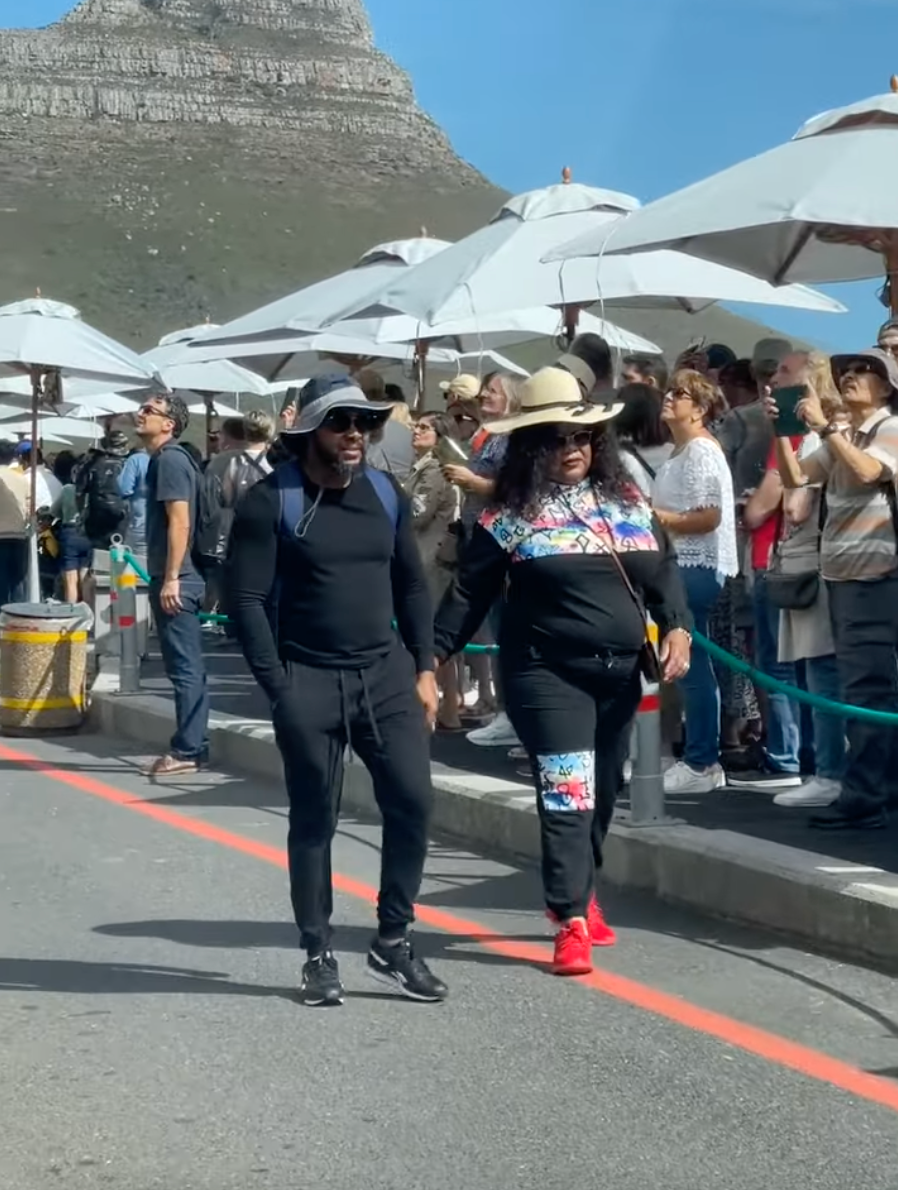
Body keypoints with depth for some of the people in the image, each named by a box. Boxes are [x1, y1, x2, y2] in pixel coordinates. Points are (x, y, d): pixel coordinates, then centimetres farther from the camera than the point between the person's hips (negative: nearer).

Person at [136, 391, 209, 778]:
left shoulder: (170, 460, -13)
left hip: (175, 580, -10)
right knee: (186, 666, 11)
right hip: (169, 577, 10)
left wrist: (170, 579, -23)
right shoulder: (163, 460, 17)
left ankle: (187, 750, -5)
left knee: (185, 667, -7)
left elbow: (180, 521, -20)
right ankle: (193, 746, 16)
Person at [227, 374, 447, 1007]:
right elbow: (247, 598, -9)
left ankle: (394, 941, 11)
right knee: (314, 822, 4)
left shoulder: (387, 493, 6)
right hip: (309, 682, -4)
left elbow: (413, 586, 13)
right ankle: (319, 956, 15)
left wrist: (424, 669, 6)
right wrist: (279, 686, -13)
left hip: (387, 674, 4)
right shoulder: (271, 500, -8)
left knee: (413, 801, -3)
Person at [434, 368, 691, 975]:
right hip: (548, 673, -5)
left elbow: (664, 570, 11)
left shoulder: (628, 500, 9)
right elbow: (470, 592, -1)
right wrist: (436, 651, -4)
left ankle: (577, 894, 33)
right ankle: (573, 921, -7)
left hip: (620, 672, 5)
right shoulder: (510, 514, -3)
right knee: (568, 794, -10)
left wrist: (677, 628, -4)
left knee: (603, 793, 14)